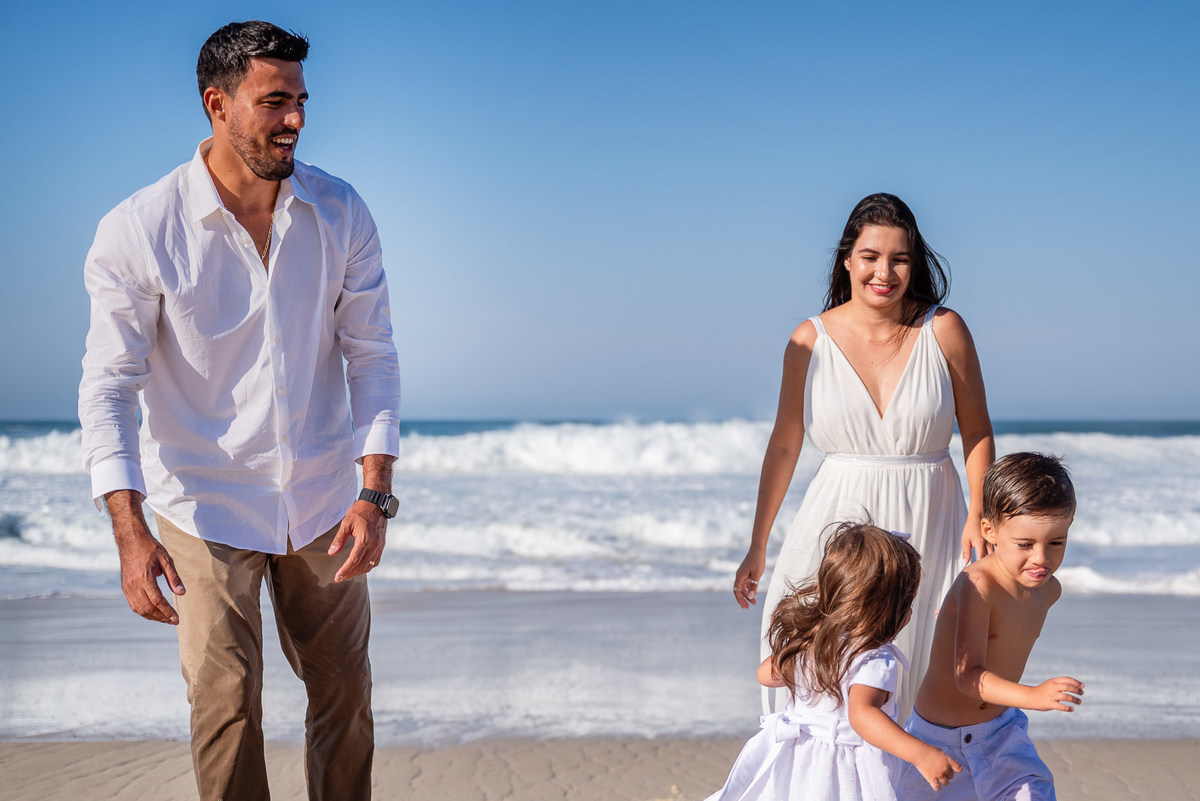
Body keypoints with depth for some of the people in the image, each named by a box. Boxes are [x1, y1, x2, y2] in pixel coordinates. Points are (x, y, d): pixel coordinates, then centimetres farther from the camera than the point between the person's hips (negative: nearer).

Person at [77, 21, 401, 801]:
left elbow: (372, 356, -3)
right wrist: (129, 531, -24)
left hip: (323, 502, 3)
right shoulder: (136, 232, -15)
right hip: (206, 507, -3)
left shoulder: (340, 213, -6)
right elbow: (109, 386, -14)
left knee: (345, 694, 12)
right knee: (226, 707, -4)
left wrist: (375, 494, -12)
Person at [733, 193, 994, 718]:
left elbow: (977, 431, 5)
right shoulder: (811, 341, 0)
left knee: (912, 677, 0)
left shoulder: (943, 330, -3)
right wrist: (758, 546, 12)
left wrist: (978, 517, -10)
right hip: (839, 524, 1)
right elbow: (784, 444, 9)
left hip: (925, 527, 0)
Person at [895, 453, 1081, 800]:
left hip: (999, 731, 5)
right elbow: (968, 676, -37)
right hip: (938, 736, -5)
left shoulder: (1048, 589, -6)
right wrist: (1033, 696, -48)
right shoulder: (976, 586, -29)